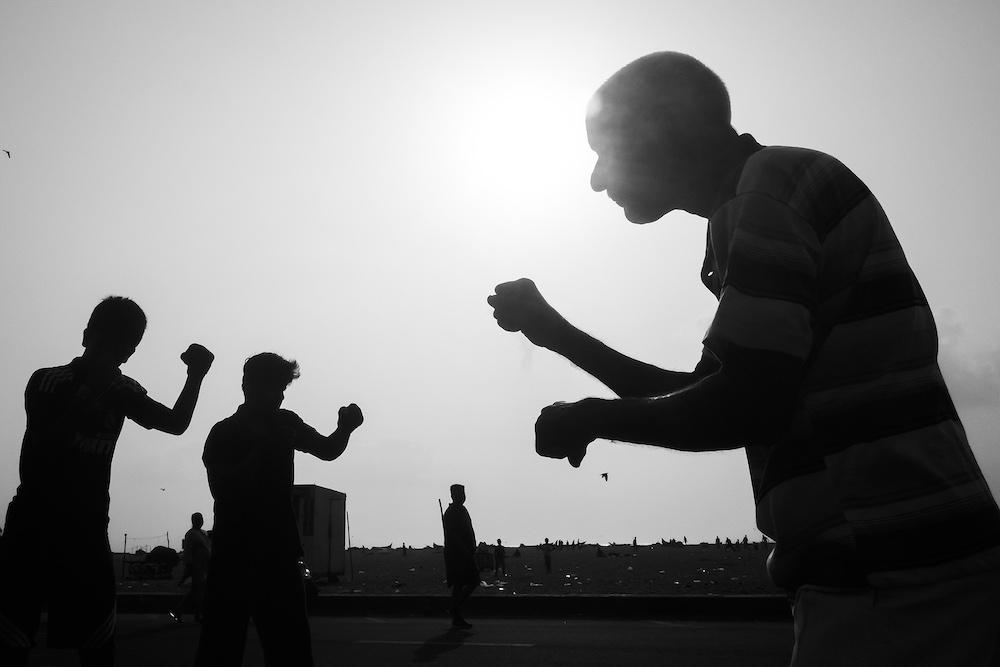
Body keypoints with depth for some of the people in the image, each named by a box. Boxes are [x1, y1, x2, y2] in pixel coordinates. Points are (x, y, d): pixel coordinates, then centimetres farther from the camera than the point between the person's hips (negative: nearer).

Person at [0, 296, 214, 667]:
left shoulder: (122, 390, 7)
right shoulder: (47, 381, -1)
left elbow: (176, 423, 8)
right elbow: (39, 450, -13)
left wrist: (196, 376, -6)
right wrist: (88, 393, -21)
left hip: (88, 529, 3)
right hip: (33, 524, -3)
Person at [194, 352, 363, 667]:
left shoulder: (285, 423, 9)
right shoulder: (224, 433, -2)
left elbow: (327, 450, 9)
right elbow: (221, 488, -13)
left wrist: (345, 428, -12)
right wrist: (263, 450, -21)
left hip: (280, 555, 3)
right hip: (234, 557, -3)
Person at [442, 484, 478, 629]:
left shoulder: (462, 510, 16)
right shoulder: (450, 513, -13)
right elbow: (452, 535, -21)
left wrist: (471, 551, 15)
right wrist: (466, 552, -24)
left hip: (466, 554, 9)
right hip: (456, 554, -9)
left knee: (474, 581, 8)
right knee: (459, 585, -4)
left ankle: (455, 609, 19)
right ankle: (457, 619, 5)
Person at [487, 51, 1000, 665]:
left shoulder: (775, 179, -12)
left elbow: (747, 409, -23)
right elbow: (699, 391, 21)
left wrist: (592, 418, -6)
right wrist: (555, 331, 18)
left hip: (894, 581, -9)